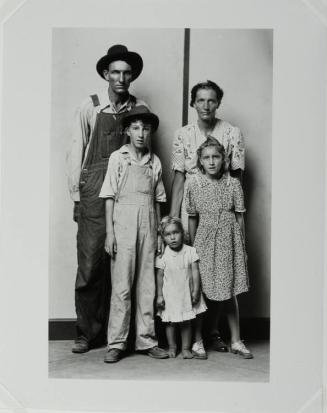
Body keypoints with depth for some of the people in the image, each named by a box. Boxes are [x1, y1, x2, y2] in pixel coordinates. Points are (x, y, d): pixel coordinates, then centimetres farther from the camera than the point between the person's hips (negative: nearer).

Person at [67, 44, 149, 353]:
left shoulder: (140, 108, 9)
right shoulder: (90, 107, 5)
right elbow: (76, 151, 5)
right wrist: (76, 195, 2)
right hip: (95, 191, -1)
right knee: (90, 264, -3)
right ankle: (87, 333, 9)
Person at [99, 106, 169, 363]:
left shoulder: (155, 162, 10)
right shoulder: (118, 158, 1)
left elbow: (157, 200, 12)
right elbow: (110, 197, -1)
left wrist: (159, 233, 8)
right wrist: (109, 232, -7)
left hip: (148, 225, 3)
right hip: (123, 221, -3)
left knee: (147, 285, 7)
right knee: (122, 285, -2)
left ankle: (146, 340, 16)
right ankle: (116, 344, 6)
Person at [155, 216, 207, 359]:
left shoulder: (190, 251, -5)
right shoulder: (162, 255, -7)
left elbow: (195, 272, -3)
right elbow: (160, 276, -1)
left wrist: (196, 290, -8)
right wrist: (159, 295, -2)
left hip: (186, 293, 1)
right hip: (170, 294, 0)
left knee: (186, 322, 7)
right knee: (170, 322, 8)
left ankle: (186, 348, 17)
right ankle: (172, 347, 23)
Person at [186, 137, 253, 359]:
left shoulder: (233, 184, -1)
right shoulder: (194, 184, 0)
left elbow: (239, 218, 3)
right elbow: (192, 219, 6)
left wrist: (242, 247, 4)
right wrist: (192, 247, 7)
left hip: (228, 240, 0)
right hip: (204, 241, 0)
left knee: (229, 292, 7)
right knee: (203, 292, 2)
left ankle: (236, 341, 19)